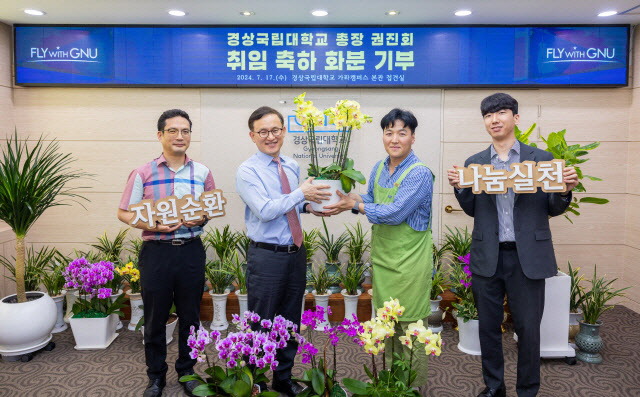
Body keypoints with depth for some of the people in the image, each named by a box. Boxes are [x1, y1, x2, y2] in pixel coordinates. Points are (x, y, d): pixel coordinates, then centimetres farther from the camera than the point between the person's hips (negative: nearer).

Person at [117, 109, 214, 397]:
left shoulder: (202, 173, 5)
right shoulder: (143, 173, -1)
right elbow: (124, 213, 1)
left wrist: (201, 219, -11)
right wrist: (153, 226, -17)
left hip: (191, 251, 2)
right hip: (156, 251, -1)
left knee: (190, 316, 12)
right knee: (155, 317, 9)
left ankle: (187, 371, 31)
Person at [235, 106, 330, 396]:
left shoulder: (292, 167, 9)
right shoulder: (247, 171, -11)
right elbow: (265, 210, -23)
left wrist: (307, 207, -1)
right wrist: (302, 193, -19)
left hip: (296, 253, 7)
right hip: (266, 256, -6)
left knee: (291, 322, 19)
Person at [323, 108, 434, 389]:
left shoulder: (419, 174, -16)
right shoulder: (379, 169, 7)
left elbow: (395, 213, -23)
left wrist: (354, 205, -16)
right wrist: (347, 197, 1)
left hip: (409, 261, -7)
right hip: (381, 257, 7)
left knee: (411, 328, 4)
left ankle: (414, 388, 22)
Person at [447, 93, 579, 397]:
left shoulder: (542, 159, 2)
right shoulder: (474, 163, 6)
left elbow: (552, 210, 6)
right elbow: (472, 210, 9)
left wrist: (565, 190, -14)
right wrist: (460, 188, -9)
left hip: (527, 257, -1)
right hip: (487, 257, 2)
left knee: (528, 328, 8)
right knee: (488, 325, 13)